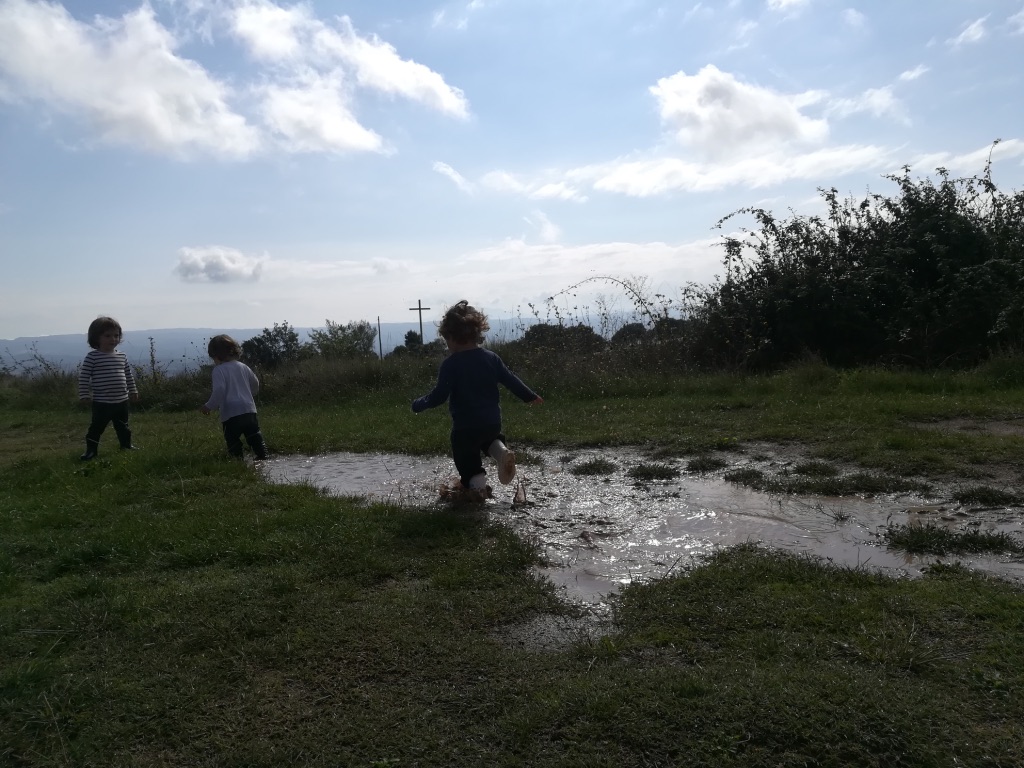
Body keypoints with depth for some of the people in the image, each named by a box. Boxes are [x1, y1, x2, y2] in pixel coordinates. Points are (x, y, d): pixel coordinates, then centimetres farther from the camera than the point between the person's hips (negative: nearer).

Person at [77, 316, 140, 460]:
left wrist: (133, 391, 17)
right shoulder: (92, 357, -10)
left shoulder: (122, 356, 6)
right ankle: (91, 450, 13)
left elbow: (128, 376, 15)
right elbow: (83, 376, -10)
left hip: (122, 401, 5)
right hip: (102, 403, -5)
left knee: (123, 426, 20)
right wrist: (84, 395, -14)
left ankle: (126, 445, 35)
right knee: (97, 427, 2)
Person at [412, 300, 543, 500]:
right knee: (489, 439, 34)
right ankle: (501, 451, 4)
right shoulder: (491, 358, -1)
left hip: (464, 426, -4)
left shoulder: (450, 364, -15)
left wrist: (419, 404, 0)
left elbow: (440, 395, -16)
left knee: (466, 457, 17)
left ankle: (476, 483, -6)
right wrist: (530, 396, 19)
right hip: (492, 421, 4)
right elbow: (510, 380, 5)